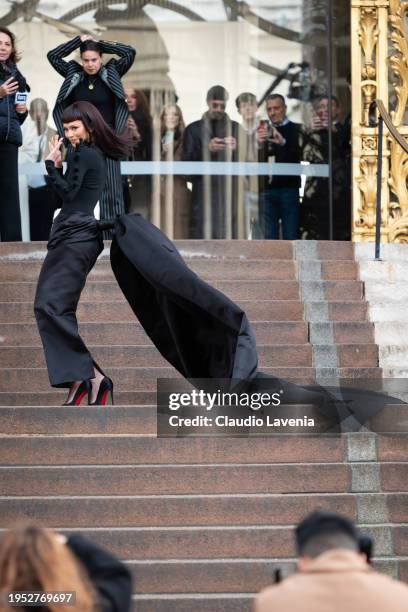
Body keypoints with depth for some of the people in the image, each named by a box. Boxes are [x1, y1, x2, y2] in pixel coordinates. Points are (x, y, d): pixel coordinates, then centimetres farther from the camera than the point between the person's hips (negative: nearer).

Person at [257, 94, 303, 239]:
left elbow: (299, 154, -12)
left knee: (290, 234, -4)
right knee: (269, 235, 1)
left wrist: (284, 142, -28)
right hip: (266, 189, 3)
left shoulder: (295, 129, 5)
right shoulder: (263, 131, 13)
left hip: (289, 188, -3)